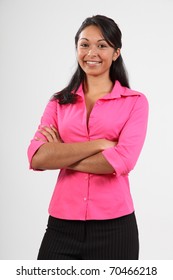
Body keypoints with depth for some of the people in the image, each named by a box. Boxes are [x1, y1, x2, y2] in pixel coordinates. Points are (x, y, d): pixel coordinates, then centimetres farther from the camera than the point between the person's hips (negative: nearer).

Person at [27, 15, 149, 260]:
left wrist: (60, 156, -7)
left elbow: (122, 161, -15)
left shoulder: (135, 102, 0)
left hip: (113, 225, -2)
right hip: (62, 224, 2)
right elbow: (37, 157, -9)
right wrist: (100, 143, -14)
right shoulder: (59, 102, 7)